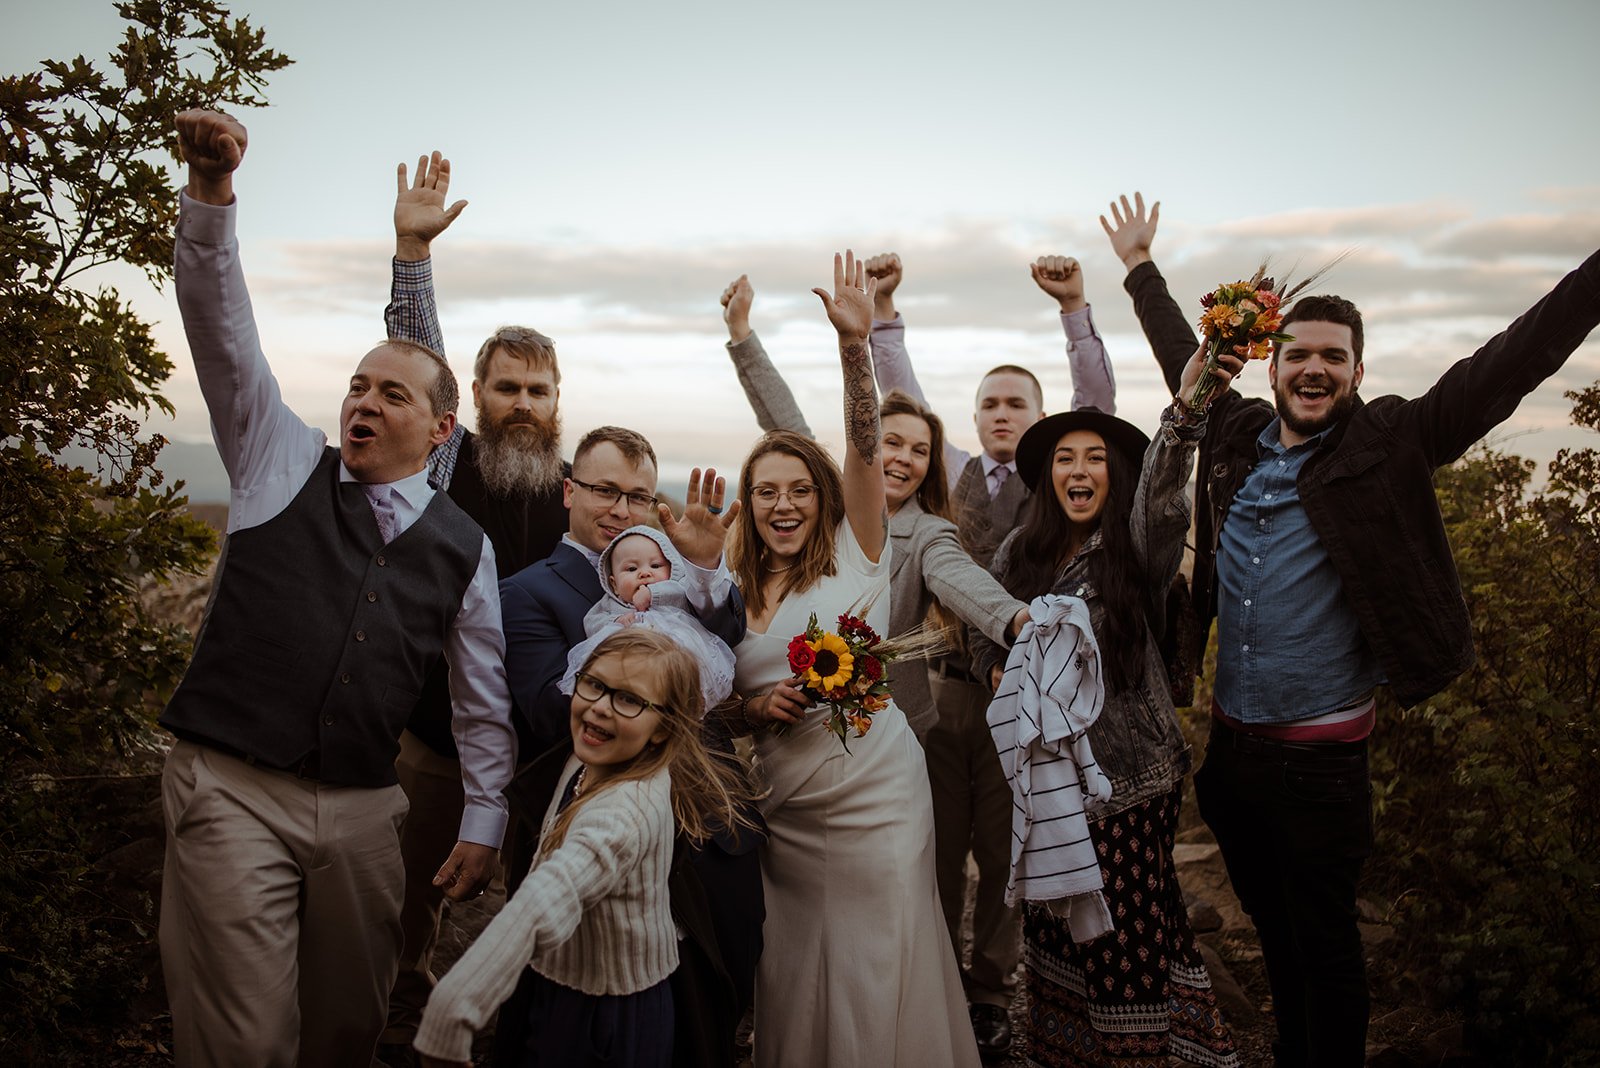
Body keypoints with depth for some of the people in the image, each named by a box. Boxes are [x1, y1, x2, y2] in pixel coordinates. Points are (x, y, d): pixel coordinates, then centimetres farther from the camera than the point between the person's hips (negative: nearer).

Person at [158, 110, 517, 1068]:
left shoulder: (463, 546, 6)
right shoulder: (284, 463, 5)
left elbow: (486, 700, 10)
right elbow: (223, 326, -6)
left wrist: (483, 824, 8)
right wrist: (211, 190, -19)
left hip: (363, 809, 2)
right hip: (232, 789, -2)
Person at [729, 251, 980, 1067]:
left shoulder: (854, 553, 0)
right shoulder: (732, 589, 9)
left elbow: (865, 448, -13)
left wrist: (855, 345, -24)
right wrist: (758, 707, -8)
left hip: (872, 792, -3)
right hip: (779, 807, 4)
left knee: (878, 984, 2)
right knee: (795, 986, 10)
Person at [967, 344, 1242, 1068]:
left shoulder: (1136, 548, -8)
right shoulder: (1019, 553, 5)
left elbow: (1161, 490, -30)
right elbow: (984, 636, 16)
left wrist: (1186, 409, -49)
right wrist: (1002, 675, -7)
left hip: (1129, 770, -4)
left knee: (1130, 921, 4)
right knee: (1055, 919, 15)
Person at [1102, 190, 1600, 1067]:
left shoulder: (1389, 445, -8)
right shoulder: (1235, 434, 3)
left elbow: (1511, 361, -14)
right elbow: (1186, 359, 19)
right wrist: (1142, 269, 27)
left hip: (1322, 759, -4)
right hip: (1230, 746, 5)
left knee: (1324, 945, 9)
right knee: (1273, 930, 22)